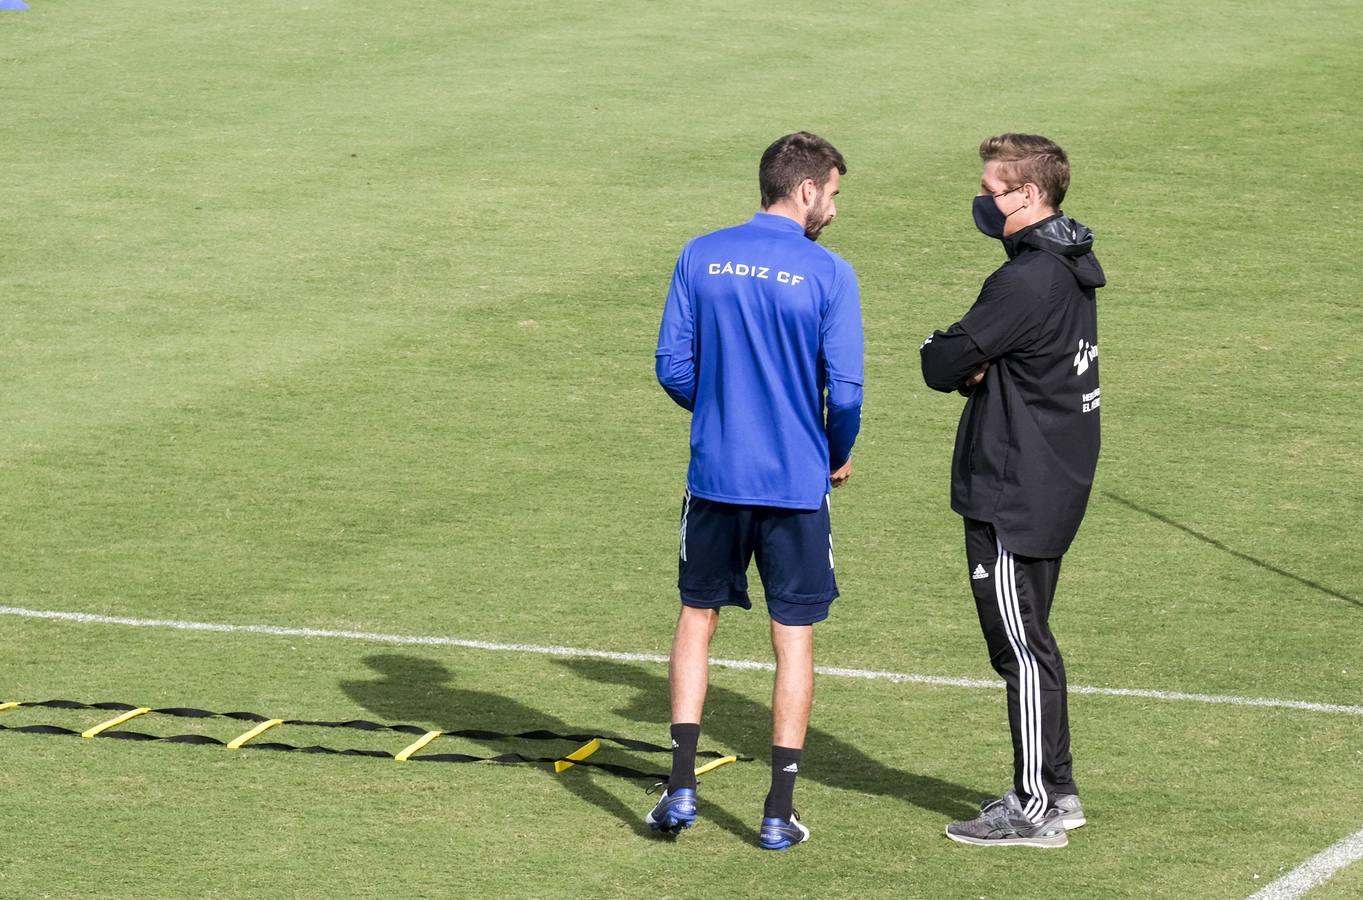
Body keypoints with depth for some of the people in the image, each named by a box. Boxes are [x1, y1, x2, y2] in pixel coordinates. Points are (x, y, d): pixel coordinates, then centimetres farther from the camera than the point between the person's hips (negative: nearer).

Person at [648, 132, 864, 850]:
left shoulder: (701, 257, -1)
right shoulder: (828, 274, -10)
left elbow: (673, 367, 1)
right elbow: (845, 390, -12)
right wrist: (838, 458, 8)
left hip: (714, 475, 2)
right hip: (798, 483, -2)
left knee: (697, 617, 17)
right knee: (794, 636, 8)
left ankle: (680, 788, 10)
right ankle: (780, 812, 9)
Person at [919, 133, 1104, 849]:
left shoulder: (1026, 281, -21)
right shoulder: (1071, 268, 11)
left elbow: (941, 365, -20)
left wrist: (954, 358, 2)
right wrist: (979, 367, -6)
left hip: (1012, 497, -10)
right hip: (1055, 486, 10)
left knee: (1022, 649, -3)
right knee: (1030, 645, 18)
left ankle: (1036, 809, 2)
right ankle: (1055, 790, 24)